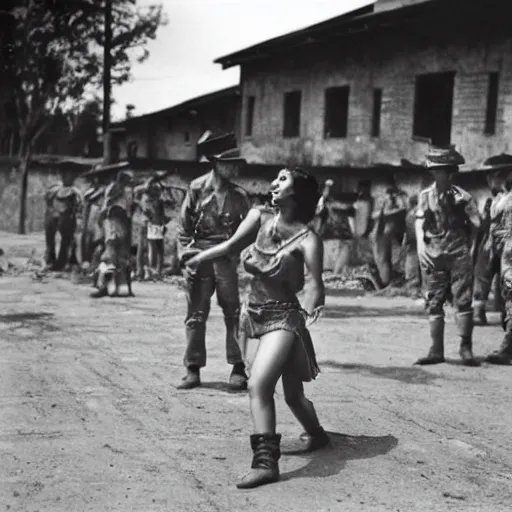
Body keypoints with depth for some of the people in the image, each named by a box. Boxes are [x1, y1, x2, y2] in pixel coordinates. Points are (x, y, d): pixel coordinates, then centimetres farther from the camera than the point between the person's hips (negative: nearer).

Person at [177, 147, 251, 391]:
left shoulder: (238, 195, 5)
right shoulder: (197, 188, 2)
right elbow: (183, 224, 4)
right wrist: (186, 253, -3)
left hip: (226, 258, 0)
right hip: (199, 256, 0)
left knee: (233, 313, -2)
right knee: (196, 314, 3)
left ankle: (238, 368, 5)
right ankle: (193, 369, 9)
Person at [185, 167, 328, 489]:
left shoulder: (306, 238, -18)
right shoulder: (260, 218, -3)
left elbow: (316, 284, -27)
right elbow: (231, 246, 7)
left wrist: (311, 306, -45)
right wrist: (197, 259, 5)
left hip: (283, 318, -6)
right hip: (254, 315, 6)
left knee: (258, 385, -25)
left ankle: (266, 462, -20)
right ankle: (317, 435, 46)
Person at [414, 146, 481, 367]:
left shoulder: (462, 196, -3)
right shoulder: (425, 196, 4)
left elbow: (475, 225, 4)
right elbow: (419, 223, 8)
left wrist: (470, 249, 0)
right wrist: (421, 247, -2)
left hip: (459, 255, -2)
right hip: (433, 256, 2)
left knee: (463, 301, -4)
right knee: (434, 303, 4)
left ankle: (466, 349, 2)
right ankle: (436, 350, 9)